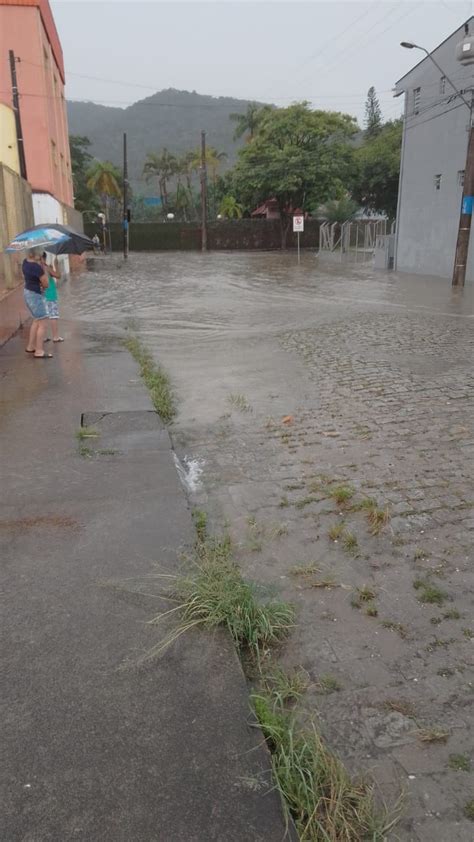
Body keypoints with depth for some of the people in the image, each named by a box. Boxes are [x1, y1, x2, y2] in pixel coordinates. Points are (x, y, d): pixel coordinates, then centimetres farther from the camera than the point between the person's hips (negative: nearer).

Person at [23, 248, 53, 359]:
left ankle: (30, 346, 32)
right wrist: (43, 269, -7)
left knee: (36, 321, 24)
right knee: (42, 324, -2)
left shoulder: (25, 261, 1)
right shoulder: (37, 267, -25)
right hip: (35, 295, -10)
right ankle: (39, 351, 1)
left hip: (28, 292, 10)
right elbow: (46, 284, -16)